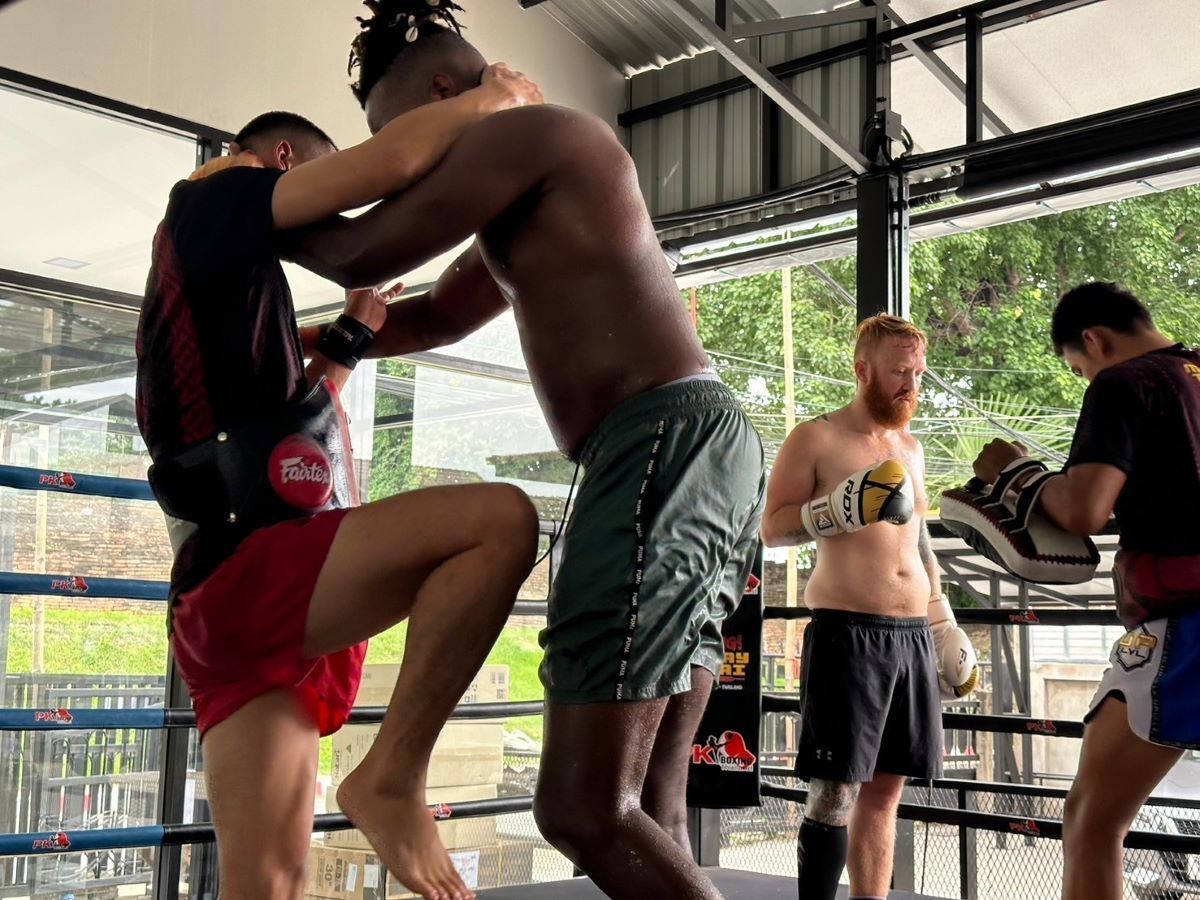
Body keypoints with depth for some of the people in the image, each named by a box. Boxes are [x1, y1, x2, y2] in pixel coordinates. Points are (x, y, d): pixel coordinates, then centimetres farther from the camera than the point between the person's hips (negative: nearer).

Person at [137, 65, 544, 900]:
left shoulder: (214, 270, 30)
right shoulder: (214, 202, 4)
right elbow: (391, 160, -9)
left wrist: (351, 336, 29)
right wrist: (490, 100, 7)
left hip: (233, 601, 10)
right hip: (250, 574, -10)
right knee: (500, 519, -25)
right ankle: (392, 777, -19)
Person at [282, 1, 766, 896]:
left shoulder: (528, 130, 0)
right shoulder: (527, 210, 30)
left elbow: (367, 255, -1)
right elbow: (435, 317, 42)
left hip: (665, 441, -11)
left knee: (583, 809, -13)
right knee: (647, 812, 7)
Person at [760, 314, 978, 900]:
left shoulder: (910, 449, 19)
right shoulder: (816, 439, -2)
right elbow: (772, 528, -8)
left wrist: (947, 630, 22)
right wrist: (840, 509, -24)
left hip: (913, 635, 7)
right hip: (847, 631, -7)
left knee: (886, 788, 10)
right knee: (835, 791, -6)